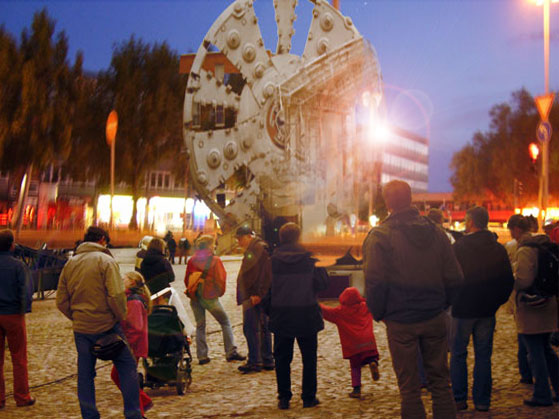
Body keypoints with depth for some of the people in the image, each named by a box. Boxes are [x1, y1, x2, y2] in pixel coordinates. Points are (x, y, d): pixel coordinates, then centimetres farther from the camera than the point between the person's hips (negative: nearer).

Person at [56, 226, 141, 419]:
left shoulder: (70, 263, 9)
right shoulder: (106, 261, -8)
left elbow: (61, 302, 10)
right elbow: (116, 296, -19)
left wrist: (77, 318, 15)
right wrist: (122, 317, -5)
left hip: (81, 329, 5)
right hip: (107, 326, -5)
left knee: (85, 374, 12)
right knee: (127, 367, 7)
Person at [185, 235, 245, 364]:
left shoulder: (192, 261, 3)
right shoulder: (215, 260, -9)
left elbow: (186, 280, 7)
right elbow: (221, 279, -7)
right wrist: (220, 292, 10)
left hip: (195, 298, 4)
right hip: (210, 297, -4)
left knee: (200, 325, 12)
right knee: (225, 322, 8)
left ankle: (202, 356, 9)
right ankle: (231, 352, 5)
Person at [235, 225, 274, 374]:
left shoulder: (259, 248, -12)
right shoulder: (251, 250, 19)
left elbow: (265, 273, -20)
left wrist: (258, 294, -23)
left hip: (255, 296, -10)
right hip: (251, 296, 10)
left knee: (250, 328, -8)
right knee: (262, 327, 12)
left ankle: (254, 362, -3)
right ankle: (267, 361, 17)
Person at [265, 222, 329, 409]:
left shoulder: (273, 259, -4)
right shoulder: (309, 258, -6)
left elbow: (266, 288, -3)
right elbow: (322, 283, -4)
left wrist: (269, 309, 10)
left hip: (281, 315, 1)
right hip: (307, 315, -1)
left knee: (282, 358, 10)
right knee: (308, 357, 11)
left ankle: (284, 397, 11)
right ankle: (309, 397, 13)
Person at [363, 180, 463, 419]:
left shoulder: (379, 236, -9)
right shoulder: (435, 232, 3)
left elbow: (374, 281, -13)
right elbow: (454, 278, 5)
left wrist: (378, 313, 2)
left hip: (401, 321, -4)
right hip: (435, 318, 4)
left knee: (409, 388, 5)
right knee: (440, 382, 14)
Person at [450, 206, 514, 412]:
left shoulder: (458, 247, -10)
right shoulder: (499, 249, 1)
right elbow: (508, 280, 4)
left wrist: (450, 300, 7)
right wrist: (497, 301, 14)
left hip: (463, 310, -3)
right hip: (487, 311, 4)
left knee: (458, 355, 8)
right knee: (483, 356, 10)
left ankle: (459, 399, 7)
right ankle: (482, 401, 12)